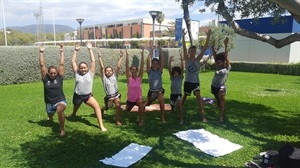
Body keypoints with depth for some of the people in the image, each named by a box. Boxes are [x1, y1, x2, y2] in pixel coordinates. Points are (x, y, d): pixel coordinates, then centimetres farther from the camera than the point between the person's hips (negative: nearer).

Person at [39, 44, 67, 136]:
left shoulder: (59, 77, -7)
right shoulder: (45, 78, -5)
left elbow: (62, 64, -11)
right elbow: (42, 65, -10)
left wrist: (62, 52, -12)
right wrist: (41, 52, -13)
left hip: (60, 101, -4)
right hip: (49, 103, 4)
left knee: (60, 110, -38)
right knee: (50, 116, 29)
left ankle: (62, 129, -22)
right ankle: (50, 117, 71)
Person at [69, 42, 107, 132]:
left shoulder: (90, 73, -4)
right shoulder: (77, 73, -1)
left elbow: (93, 61, -9)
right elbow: (73, 62, -3)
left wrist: (90, 49, -11)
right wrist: (76, 50, -6)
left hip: (88, 95, -1)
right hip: (77, 96, 1)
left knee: (97, 106, -21)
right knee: (75, 110, 23)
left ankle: (101, 125, -19)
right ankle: (73, 114, 60)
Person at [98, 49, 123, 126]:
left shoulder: (114, 76, 1)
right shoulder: (104, 77, -3)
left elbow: (118, 67, -5)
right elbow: (102, 67, -10)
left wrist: (120, 57, -10)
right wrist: (99, 57, -14)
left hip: (116, 94, 0)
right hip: (108, 96, 0)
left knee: (118, 106, -22)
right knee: (106, 107, 19)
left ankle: (117, 120, -6)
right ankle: (101, 110, 57)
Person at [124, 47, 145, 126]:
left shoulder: (139, 77, -8)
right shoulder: (129, 78, -9)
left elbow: (142, 66, -15)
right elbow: (127, 66, -17)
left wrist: (142, 55, -22)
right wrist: (127, 55, -24)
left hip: (139, 98, -1)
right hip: (130, 99, 2)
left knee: (141, 104, -33)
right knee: (127, 111, 20)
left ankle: (140, 120, -13)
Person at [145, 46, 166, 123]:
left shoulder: (160, 71, -5)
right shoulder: (149, 71, -7)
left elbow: (162, 60, -13)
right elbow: (148, 60, -17)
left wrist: (160, 50, -14)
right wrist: (152, 50, -14)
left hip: (160, 90, 0)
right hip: (151, 91, 1)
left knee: (162, 103, -26)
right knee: (148, 104, 22)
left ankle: (163, 118, -13)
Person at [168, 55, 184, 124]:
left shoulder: (180, 77, -2)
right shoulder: (172, 78, 1)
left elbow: (182, 69, -17)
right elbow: (169, 70, -12)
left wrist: (182, 61, -31)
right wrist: (170, 62, -27)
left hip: (179, 94, -2)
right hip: (172, 94, 2)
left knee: (179, 105, -19)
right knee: (172, 106, 17)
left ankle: (181, 119, -13)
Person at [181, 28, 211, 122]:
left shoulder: (198, 59, -1)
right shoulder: (187, 59, -4)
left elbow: (205, 48, -8)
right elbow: (184, 48, -17)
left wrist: (208, 37, -16)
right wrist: (183, 37, -29)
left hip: (196, 82, 0)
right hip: (188, 82, 0)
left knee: (198, 95, -17)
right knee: (185, 95, 18)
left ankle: (202, 115, -16)